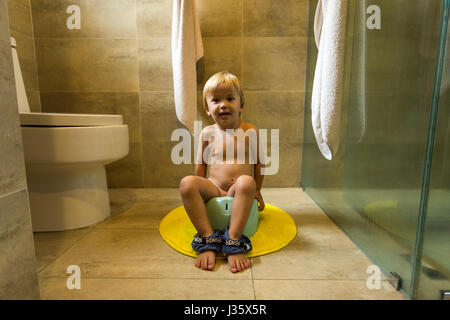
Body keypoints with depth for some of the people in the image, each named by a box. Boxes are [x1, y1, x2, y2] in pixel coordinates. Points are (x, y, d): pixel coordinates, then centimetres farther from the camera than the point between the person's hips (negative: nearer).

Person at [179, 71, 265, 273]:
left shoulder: (250, 131, 2)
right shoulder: (207, 133, 5)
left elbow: (258, 162, 11)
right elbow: (201, 164, 13)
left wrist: (256, 191, 14)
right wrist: (199, 191, 10)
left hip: (239, 192, -1)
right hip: (214, 189, 2)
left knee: (246, 182, -36)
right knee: (186, 183, -27)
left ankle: (234, 241, -31)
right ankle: (208, 238, -25)